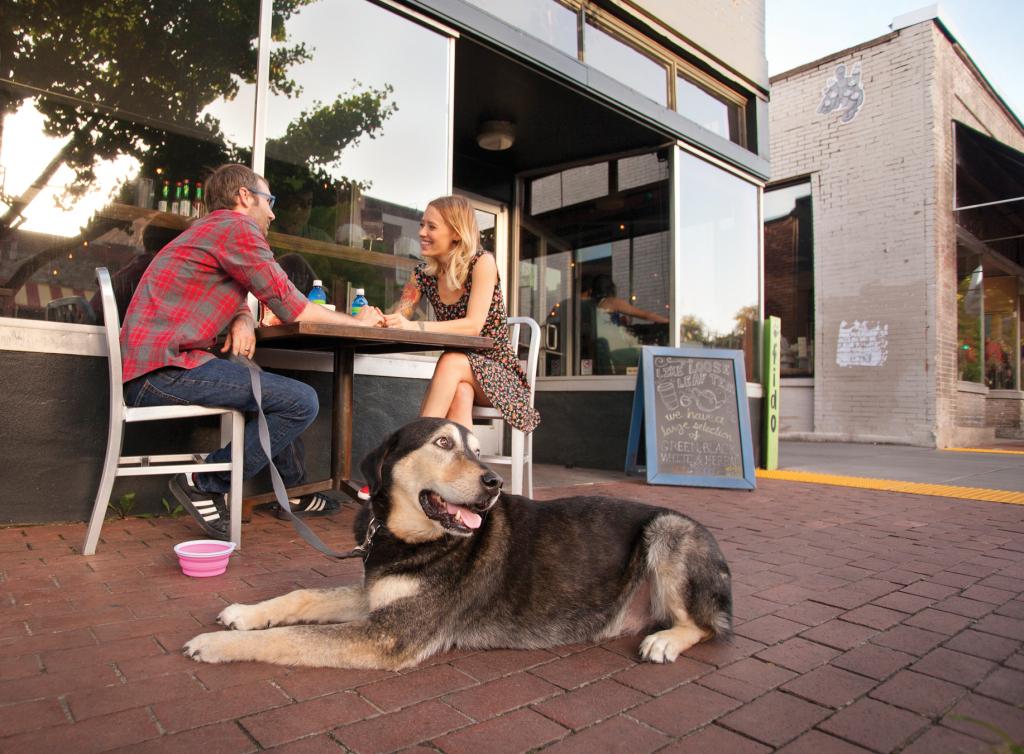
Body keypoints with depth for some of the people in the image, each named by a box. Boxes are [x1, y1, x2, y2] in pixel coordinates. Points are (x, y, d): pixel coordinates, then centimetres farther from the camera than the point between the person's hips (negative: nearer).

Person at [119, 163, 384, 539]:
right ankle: (204, 485, -7)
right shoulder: (237, 227, -9)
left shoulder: (210, 229, 23)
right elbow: (292, 308, -9)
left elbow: (234, 303, 25)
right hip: (163, 371, -11)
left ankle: (296, 492, 28)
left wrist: (242, 320, -1)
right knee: (301, 400, -17)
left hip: (150, 371, 11)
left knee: (280, 390, 20)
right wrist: (357, 321, 5)